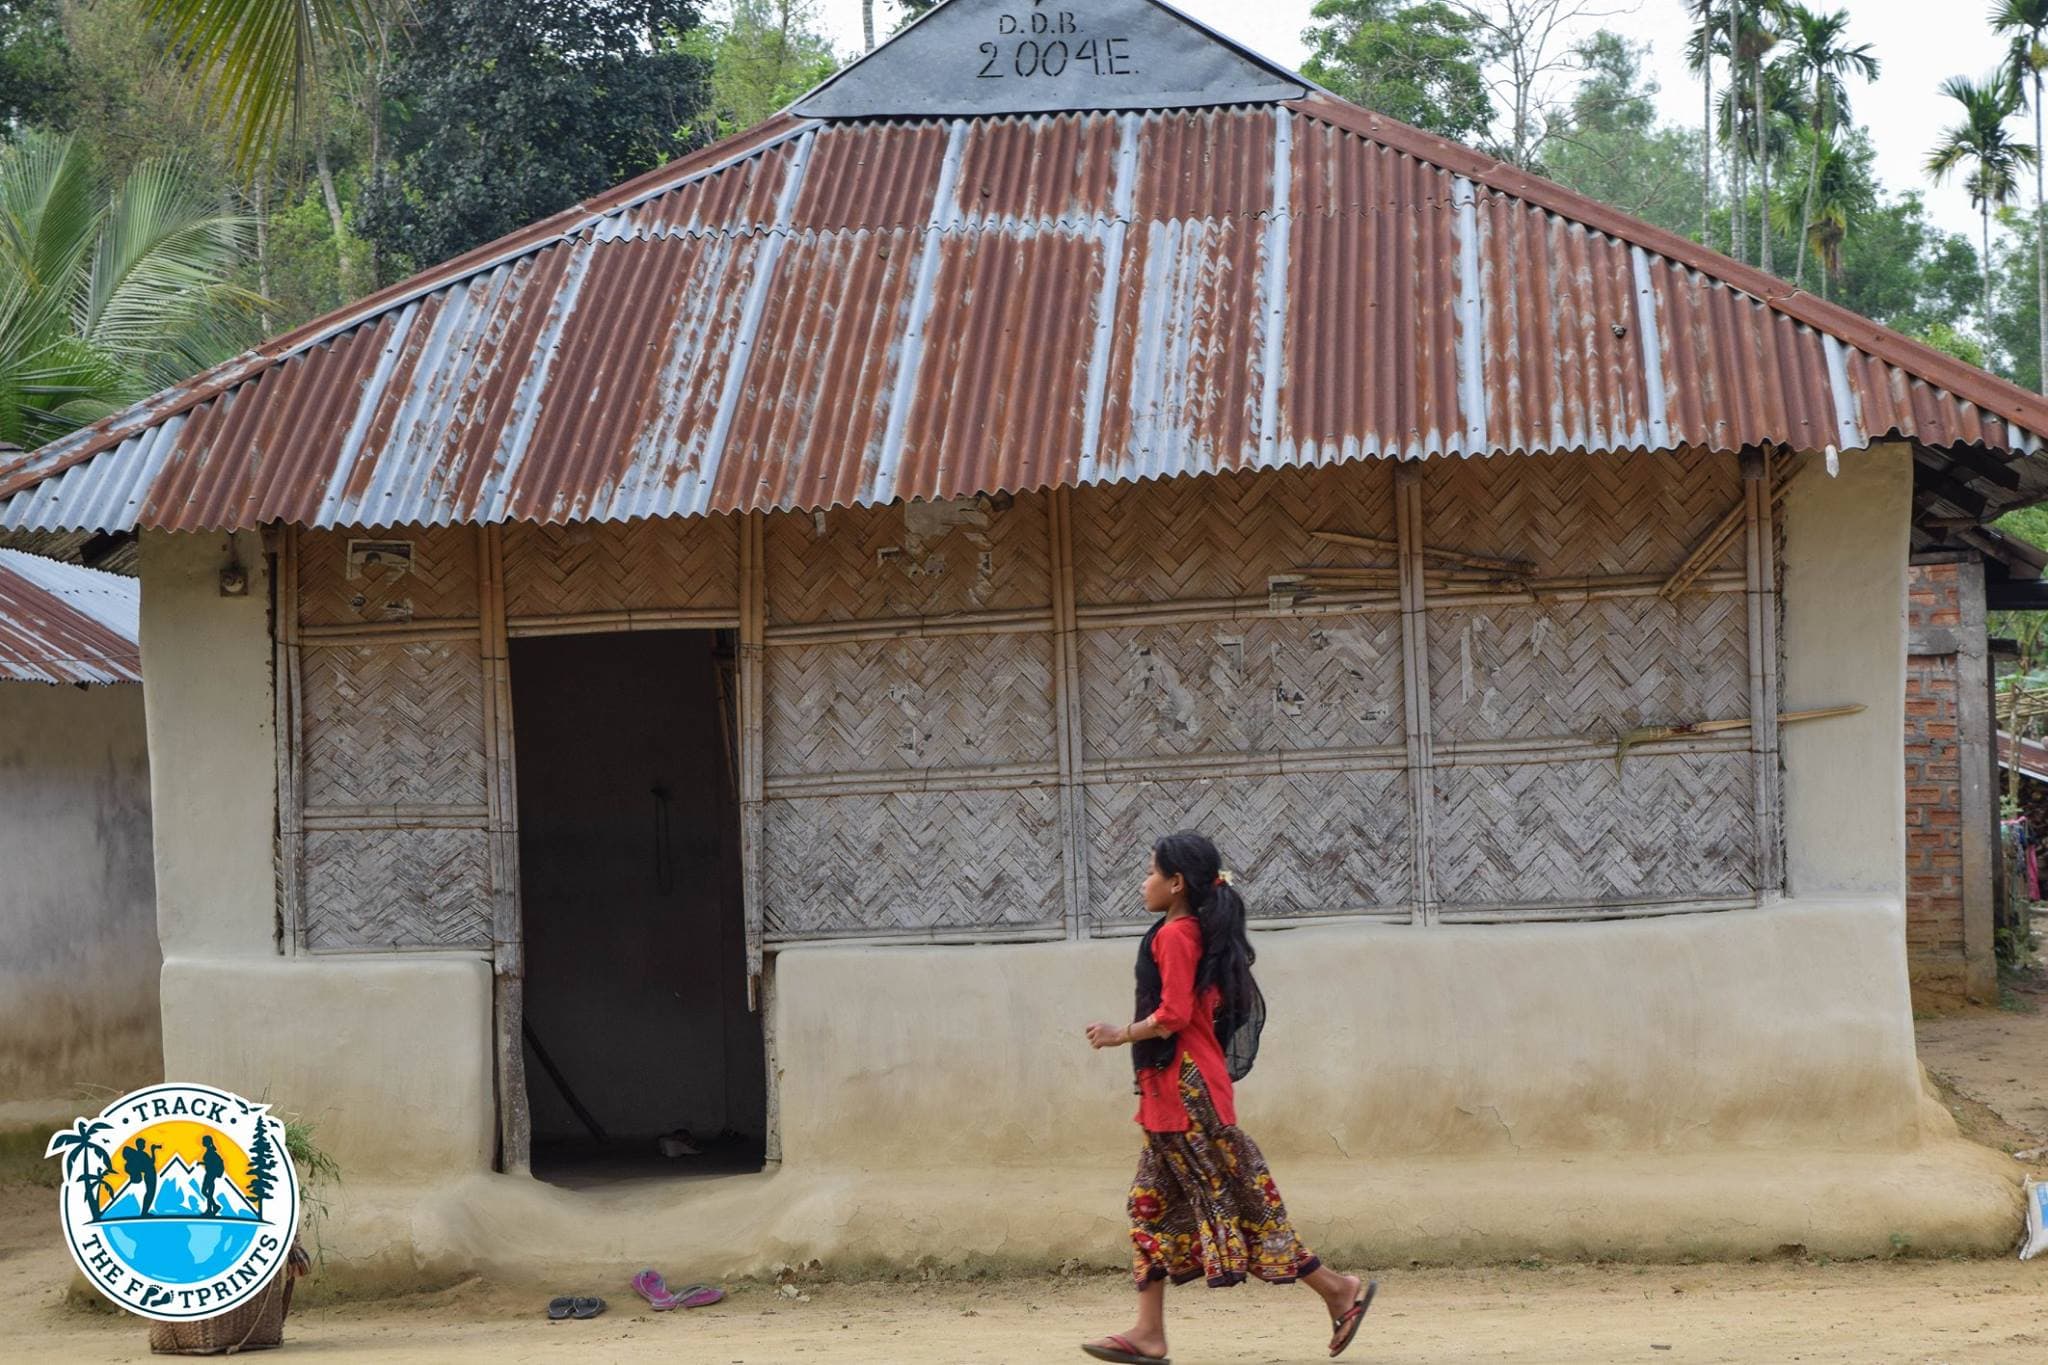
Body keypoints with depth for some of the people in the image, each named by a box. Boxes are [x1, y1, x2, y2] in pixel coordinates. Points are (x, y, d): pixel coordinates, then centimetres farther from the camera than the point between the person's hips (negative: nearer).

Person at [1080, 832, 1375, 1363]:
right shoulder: (1202, 933, 15)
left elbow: (1172, 1016, -20)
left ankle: (1338, 1290, -1)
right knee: (1153, 1205, 9)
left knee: (1235, 1201, -6)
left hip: (1186, 1092, -10)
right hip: (1177, 1096, 10)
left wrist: (1121, 1034, -8)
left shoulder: (1174, 935, -13)